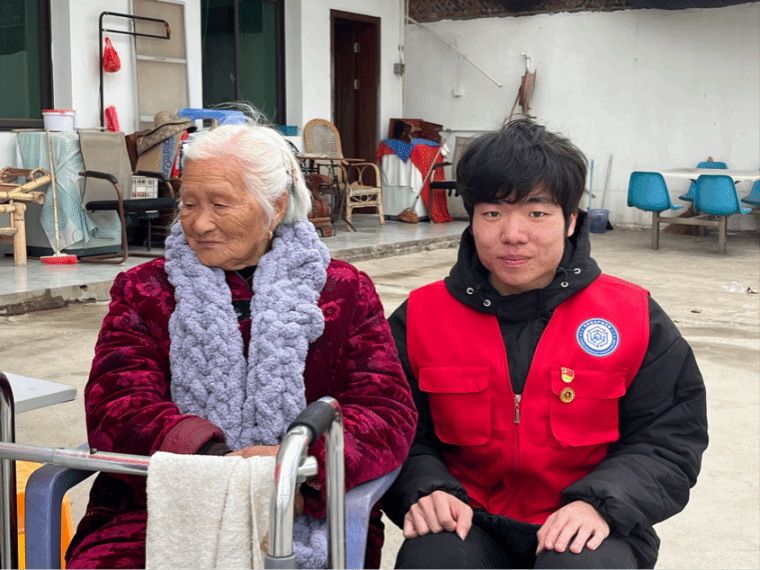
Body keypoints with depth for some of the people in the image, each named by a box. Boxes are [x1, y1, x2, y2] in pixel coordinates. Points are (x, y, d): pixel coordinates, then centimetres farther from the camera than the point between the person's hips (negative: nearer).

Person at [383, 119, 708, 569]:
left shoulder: (633, 318, -1)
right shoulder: (421, 317, 1)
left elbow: (670, 444, 0)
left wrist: (599, 502, -17)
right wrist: (426, 490, -18)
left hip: (589, 529, 0)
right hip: (470, 521, 1)